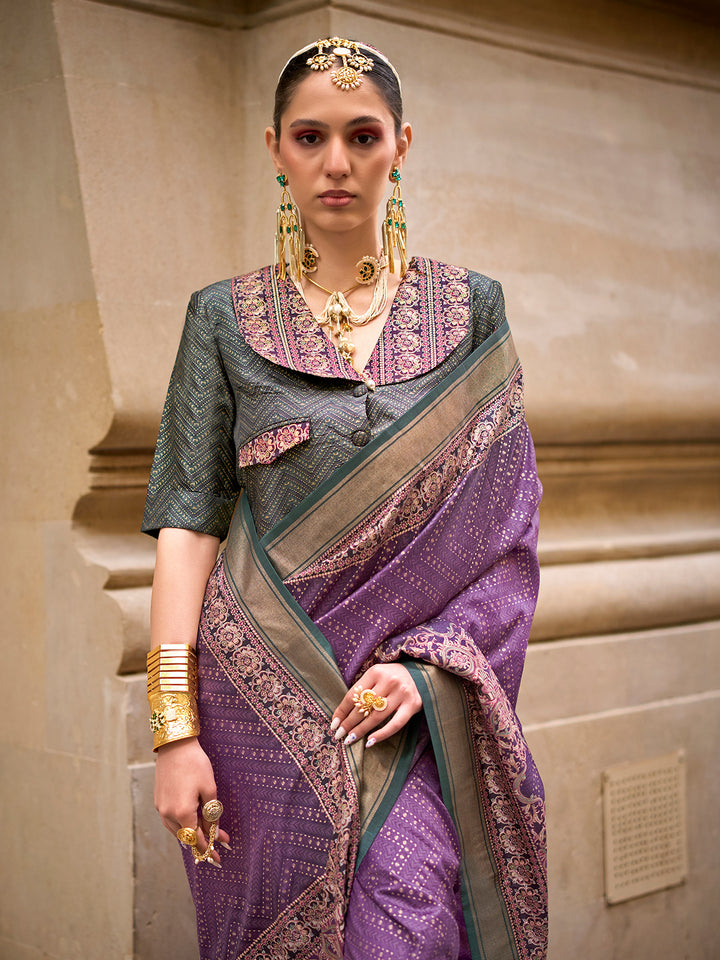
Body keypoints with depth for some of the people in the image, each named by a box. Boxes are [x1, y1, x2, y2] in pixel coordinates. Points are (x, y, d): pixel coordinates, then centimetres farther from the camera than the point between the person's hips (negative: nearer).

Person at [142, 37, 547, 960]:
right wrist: (174, 727, -10)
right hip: (262, 693, 0)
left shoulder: (470, 312, 6)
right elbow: (187, 522, -2)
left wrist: (429, 663, -10)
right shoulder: (226, 319, 4)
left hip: (414, 699, 0)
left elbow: (507, 528, 4)